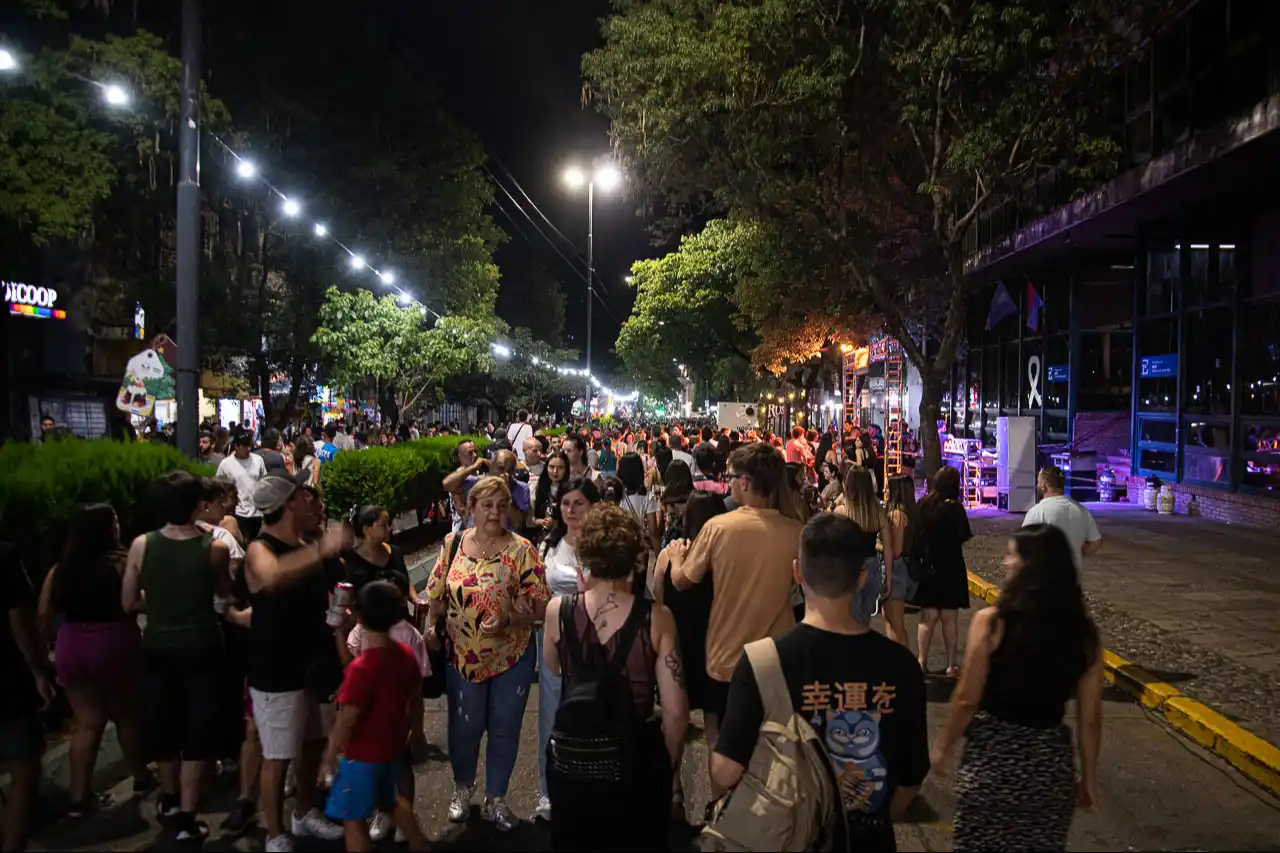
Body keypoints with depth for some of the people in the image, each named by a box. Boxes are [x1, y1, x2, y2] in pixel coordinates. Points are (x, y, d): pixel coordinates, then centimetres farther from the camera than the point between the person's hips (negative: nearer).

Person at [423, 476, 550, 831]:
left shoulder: (521, 550, -10)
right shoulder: (453, 544, -2)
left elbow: (539, 607, -12)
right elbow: (437, 596, 6)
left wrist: (508, 620, -27)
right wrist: (430, 625, -9)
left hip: (512, 656, -1)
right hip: (463, 655, 1)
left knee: (504, 728, 10)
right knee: (464, 727, 12)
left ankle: (496, 799, 32)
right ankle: (462, 789, 40)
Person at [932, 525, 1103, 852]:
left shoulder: (991, 622, -16)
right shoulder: (1084, 633, -6)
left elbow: (967, 700, -12)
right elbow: (1090, 719, 1)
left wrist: (943, 745, 4)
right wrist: (1089, 777, 14)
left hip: (990, 758, -3)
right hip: (1050, 764, 3)